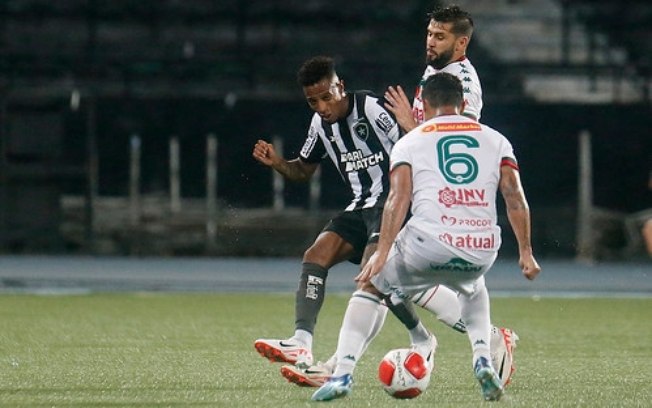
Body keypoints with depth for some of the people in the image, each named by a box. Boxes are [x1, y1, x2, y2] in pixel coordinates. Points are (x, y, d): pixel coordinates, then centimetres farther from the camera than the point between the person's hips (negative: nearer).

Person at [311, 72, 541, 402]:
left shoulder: (409, 142, 15)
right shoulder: (495, 140, 21)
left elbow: (399, 198, -2)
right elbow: (515, 197, 9)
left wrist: (382, 254, -9)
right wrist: (525, 251, 9)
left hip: (428, 244, -3)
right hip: (482, 251, 3)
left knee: (369, 288, 23)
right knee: (473, 288, 39)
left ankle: (343, 374, 6)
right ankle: (483, 360, 17)